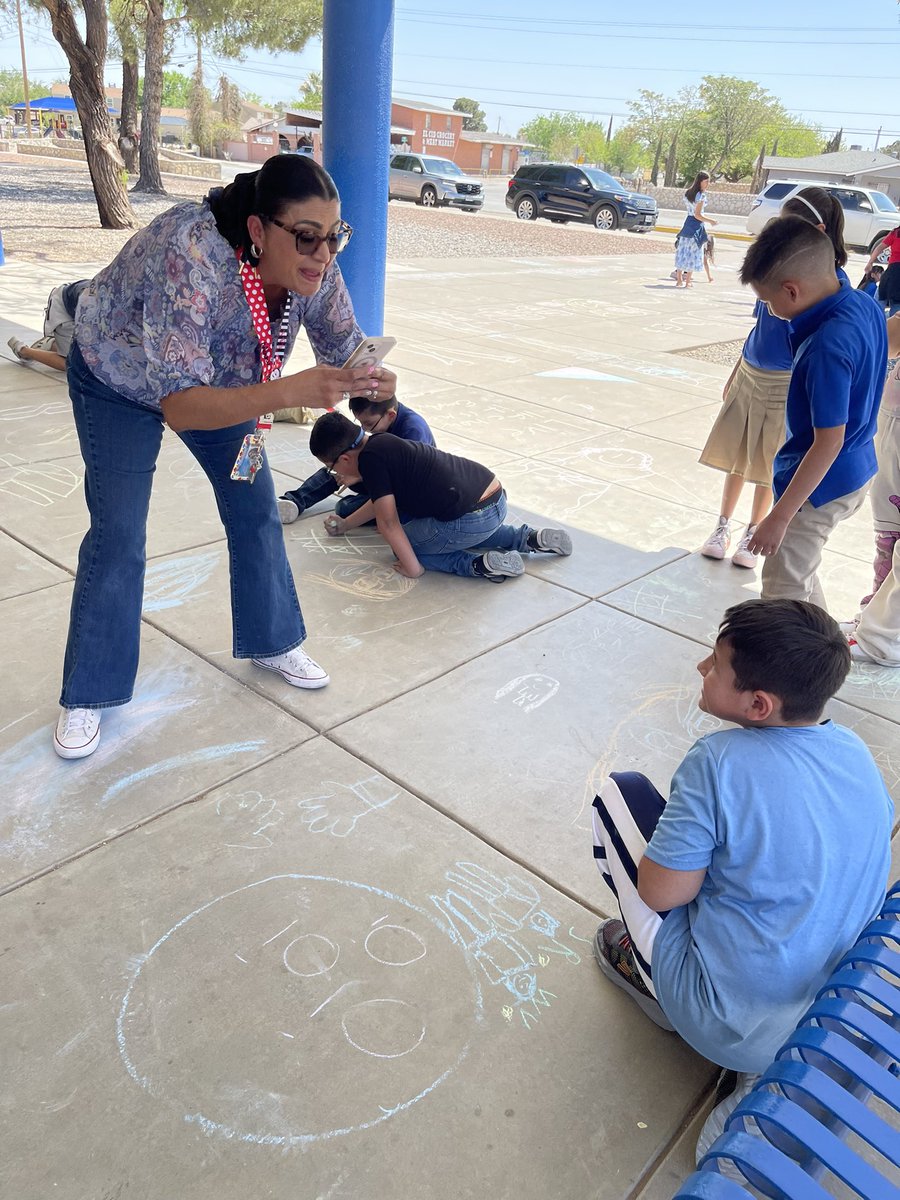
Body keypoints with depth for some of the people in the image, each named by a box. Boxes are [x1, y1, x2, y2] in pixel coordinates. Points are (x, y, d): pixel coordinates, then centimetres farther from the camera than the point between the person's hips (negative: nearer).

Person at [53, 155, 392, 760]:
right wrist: (289, 391, -60)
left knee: (257, 510, 5)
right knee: (118, 536, -7)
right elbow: (180, 406, -47)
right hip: (119, 378, -5)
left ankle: (273, 642, 27)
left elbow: (346, 350, -13)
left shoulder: (314, 269, -26)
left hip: (219, 377, 5)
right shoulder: (191, 257, -43)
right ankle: (88, 695, 12)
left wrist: (372, 381, -37)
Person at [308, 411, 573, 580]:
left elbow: (387, 521, -9)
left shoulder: (369, 458, -9)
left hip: (472, 519, -9)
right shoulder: (383, 442, 18)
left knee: (403, 545, 12)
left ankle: (479, 565, -6)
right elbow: (383, 500, 35)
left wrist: (414, 568, -1)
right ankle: (528, 538, 21)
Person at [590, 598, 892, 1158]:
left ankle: (653, 974, 16)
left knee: (621, 792, 1)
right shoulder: (856, 751, -3)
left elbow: (660, 892, -18)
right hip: (835, 1013, 6)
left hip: (725, 1024, -6)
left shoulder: (720, 761, -25)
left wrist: (684, 832, 3)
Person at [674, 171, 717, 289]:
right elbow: (697, 215, -17)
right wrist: (710, 221, -9)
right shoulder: (701, 195, -15)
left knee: (683, 252, 9)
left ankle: (679, 280, 11)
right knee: (694, 253, 0)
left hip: (687, 222, 7)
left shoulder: (688, 193, 8)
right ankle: (687, 282, 1)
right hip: (696, 226, -7)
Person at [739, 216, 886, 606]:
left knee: (783, 589, 3)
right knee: (799, 568, 26)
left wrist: (780, 516, -24)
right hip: (856, 471, 10)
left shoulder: (827, 346, -30)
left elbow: (829, 441, -27)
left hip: (821, 484, -10)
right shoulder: (865, 305, -3)